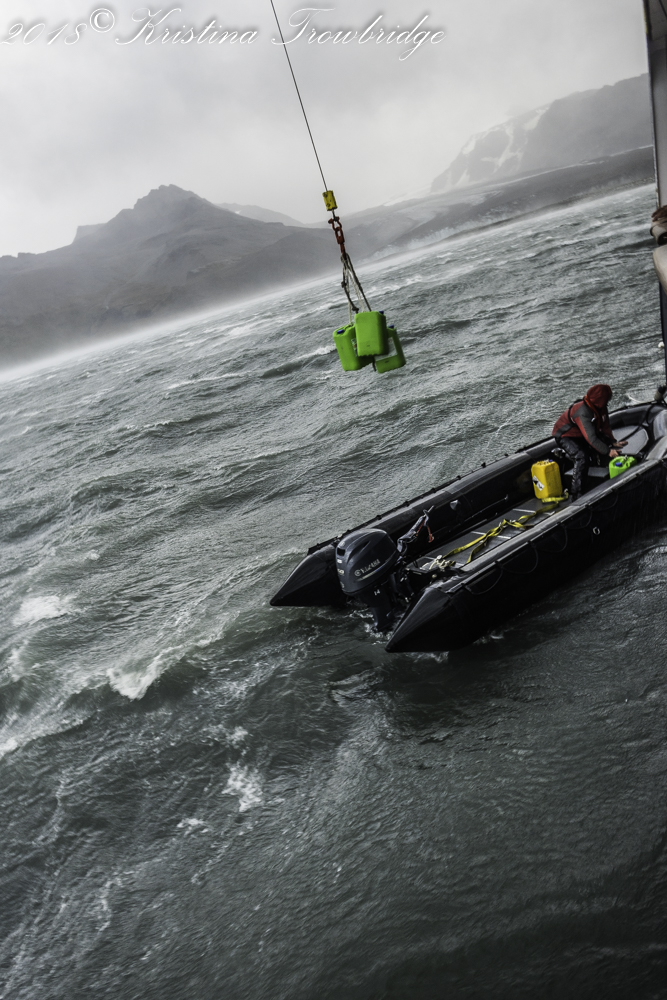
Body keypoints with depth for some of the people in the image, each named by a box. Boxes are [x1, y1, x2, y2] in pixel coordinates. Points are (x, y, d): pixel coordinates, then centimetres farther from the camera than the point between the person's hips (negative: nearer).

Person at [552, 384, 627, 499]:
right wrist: (607, 451, -36)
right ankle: (576, 494, -26)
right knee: (582, 458, -31)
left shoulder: (601, 408, -8)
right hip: (566, 436, -9)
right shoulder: (583, 412, -35)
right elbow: (591, 438, -38)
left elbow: (605, 428, 0)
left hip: (582, 435, 9)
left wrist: (613, 443, -15)